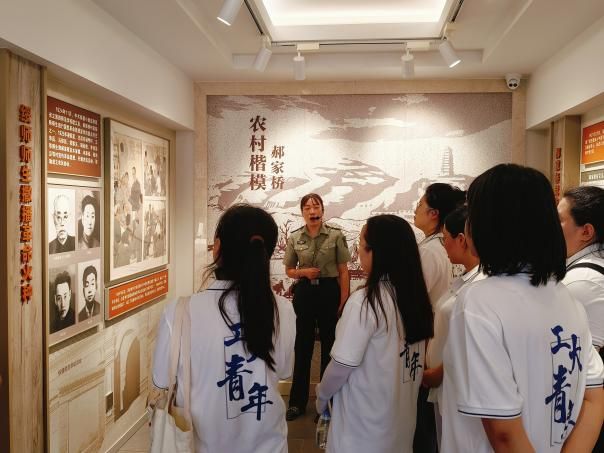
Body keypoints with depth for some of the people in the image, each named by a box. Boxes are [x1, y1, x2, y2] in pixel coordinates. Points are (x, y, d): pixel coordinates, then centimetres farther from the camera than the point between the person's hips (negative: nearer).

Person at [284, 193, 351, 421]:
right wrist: (304, 272, -11)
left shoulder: (336, 235, -5)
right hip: (304, 292, 2)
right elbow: (289, 270, 10)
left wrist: (344, 301, -7)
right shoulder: (294, 238, 1)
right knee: (303, 346, 10)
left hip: (329, 291, -1)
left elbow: (343, 271, -2)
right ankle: (297, 402, 23)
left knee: (329, 345, 9)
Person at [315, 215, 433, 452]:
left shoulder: (365, 301, -23)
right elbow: (396, 359, 6)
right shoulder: (415, 295, -3)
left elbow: (342, 365, -17)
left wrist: (321, 396, 1)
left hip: (364, 428, -6)